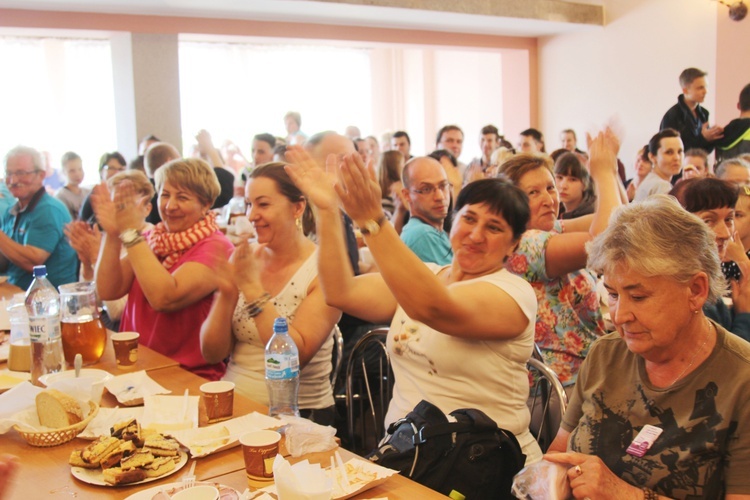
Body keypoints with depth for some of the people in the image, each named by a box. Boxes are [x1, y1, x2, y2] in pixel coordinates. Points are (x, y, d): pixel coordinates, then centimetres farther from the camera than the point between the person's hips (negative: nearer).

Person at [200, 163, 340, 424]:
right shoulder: (244, 260, 4)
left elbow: (296, 356, -19)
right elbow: (212, 353, 1)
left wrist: (253, 288, -22)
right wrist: (225, 292, -15)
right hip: (233, 403, 5)